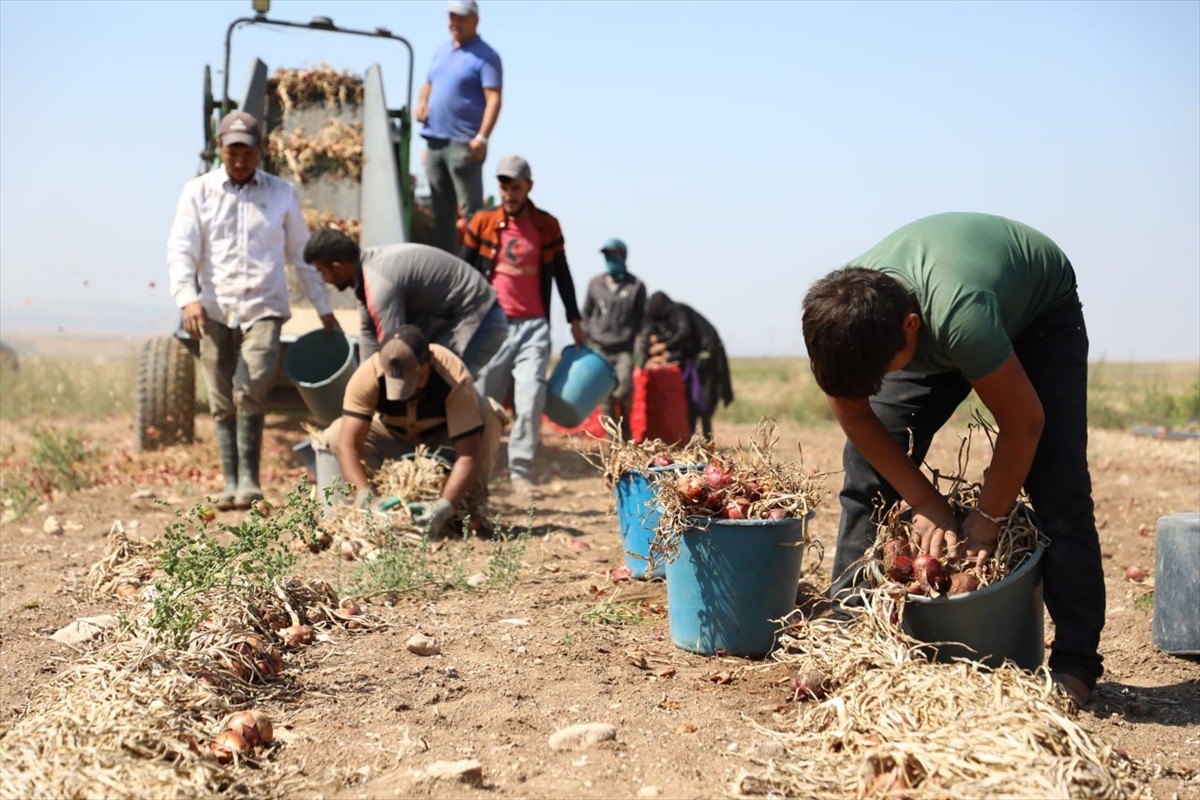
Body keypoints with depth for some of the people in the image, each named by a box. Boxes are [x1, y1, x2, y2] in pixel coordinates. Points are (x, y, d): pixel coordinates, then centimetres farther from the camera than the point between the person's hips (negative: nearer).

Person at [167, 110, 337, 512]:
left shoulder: (281, 193, 11)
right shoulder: (198, 191, 8)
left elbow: (301, 253, 17)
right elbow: (180, 249, -1)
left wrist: (324, 308, 16)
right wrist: (187, 297, -18)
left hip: (264, 307, -1)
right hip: (215, 309, 1)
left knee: (252, 386, -21)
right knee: (223, 402, 2)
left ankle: (249, 477, -15)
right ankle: (231, 483, 10)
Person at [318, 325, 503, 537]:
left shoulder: (455, 379, -38)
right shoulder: (366, 376, -34)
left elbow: (468, 455, -39)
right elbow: (348, 445, -37)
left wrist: (444, 506, -51)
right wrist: (366, 498, -51)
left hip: (442, 437, -1)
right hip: (392, 436, 2)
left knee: (487, 418, -33)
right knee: (335, 437, -27)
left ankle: (473, 506, -14)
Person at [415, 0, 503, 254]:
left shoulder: (485, 57, -6)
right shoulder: (441, 51, 17)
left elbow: (493, 99, -14)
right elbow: (429, 84, 29)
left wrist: (481, 138, -24)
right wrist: (421, 102, 6)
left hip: (463, 144, -8)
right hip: (434, 141, 8)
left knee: (471, 210, -8)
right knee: (441, 210, 12)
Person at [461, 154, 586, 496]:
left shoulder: (547, 225, 6)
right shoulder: (483, 222, 5)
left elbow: (562, 274, 13)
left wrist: (575, 321, 13)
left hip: (534, 326, 0)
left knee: (531, 401, -10)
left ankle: (521, 471, -3)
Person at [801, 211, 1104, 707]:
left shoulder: (959, 315, -46)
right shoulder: (841, 316, -31)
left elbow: (1023, 422, -32)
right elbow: (856, 418, -16)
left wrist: (986, 521, -22)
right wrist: (927, 506, -21)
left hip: (1040, 311, -4)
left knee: (1057, 484, -18)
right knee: (868, 464, -7)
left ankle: (1076, 663, -10)